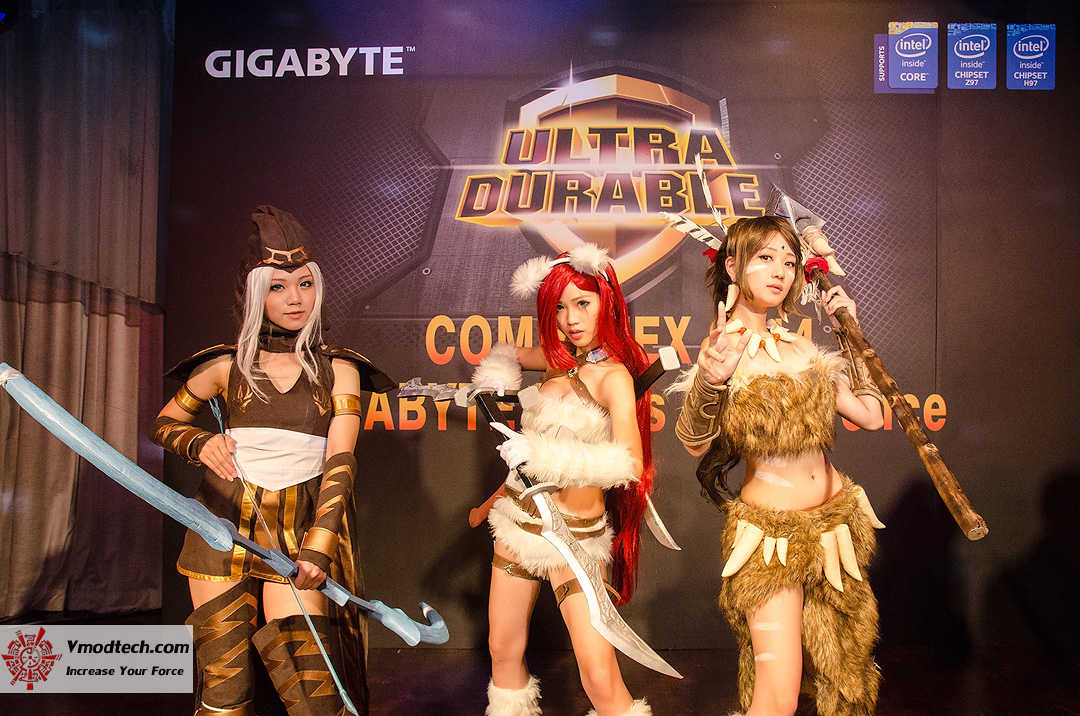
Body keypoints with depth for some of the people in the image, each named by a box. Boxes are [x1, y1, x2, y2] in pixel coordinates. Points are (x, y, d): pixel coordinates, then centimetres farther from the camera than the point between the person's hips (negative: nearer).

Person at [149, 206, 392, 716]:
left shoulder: (338, 370, 4)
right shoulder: (226, 365, 6)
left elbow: (340, 462, -5)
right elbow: (162, 425, 19)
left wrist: (318, 545, -16)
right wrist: (200, 443, -3)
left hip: (298, 534, -1)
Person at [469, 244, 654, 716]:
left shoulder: (613, 376, -15)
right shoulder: (563, 359, 4)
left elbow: (630, 464, -29)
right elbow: (507, 355, 25)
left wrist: (542, 453, -32)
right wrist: (498, 379, 2)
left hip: (576, 535, -6)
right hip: (520, 515, 7)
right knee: (503, 650, 17)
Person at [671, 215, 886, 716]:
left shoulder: (800, 347, 7)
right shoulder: (724, 351, -9)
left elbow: (870, 415, 7)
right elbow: (694, 443, -25)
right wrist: (710, 380, -44)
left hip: (834, 520, 6)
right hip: (771, 530, -6)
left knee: (846, 674, 15)